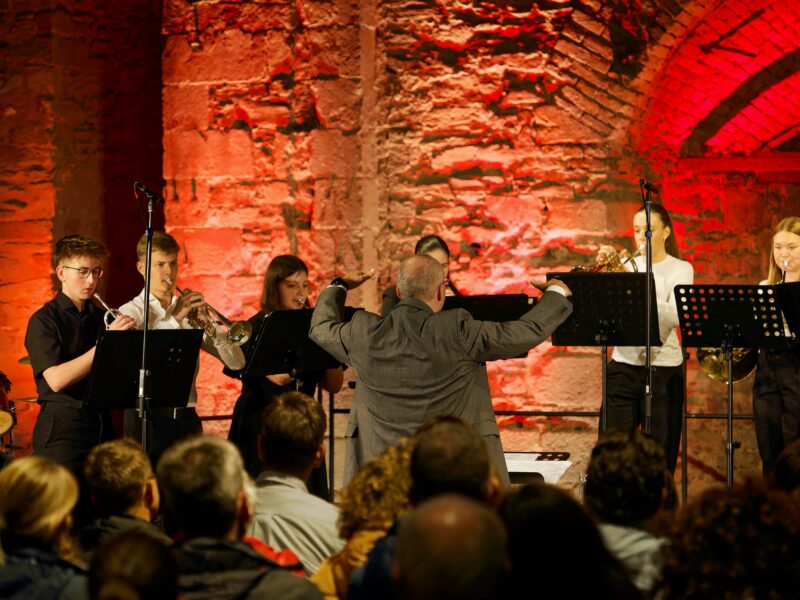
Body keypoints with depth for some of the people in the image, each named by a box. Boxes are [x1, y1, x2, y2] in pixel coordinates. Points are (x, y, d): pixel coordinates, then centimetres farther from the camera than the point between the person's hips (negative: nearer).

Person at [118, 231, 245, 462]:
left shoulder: (190, 312, 12)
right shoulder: (131, 311, 0)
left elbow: (236, 362, 4)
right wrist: (174, 319, -24)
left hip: (187, 417, 4)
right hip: (148, 417, -4)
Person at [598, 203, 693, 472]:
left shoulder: (680, 269, 1)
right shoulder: (627, 265, 10)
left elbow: (675, 315, -17)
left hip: (662, 368, -3)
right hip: (624, 363, 3)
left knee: (660, 452, 2)